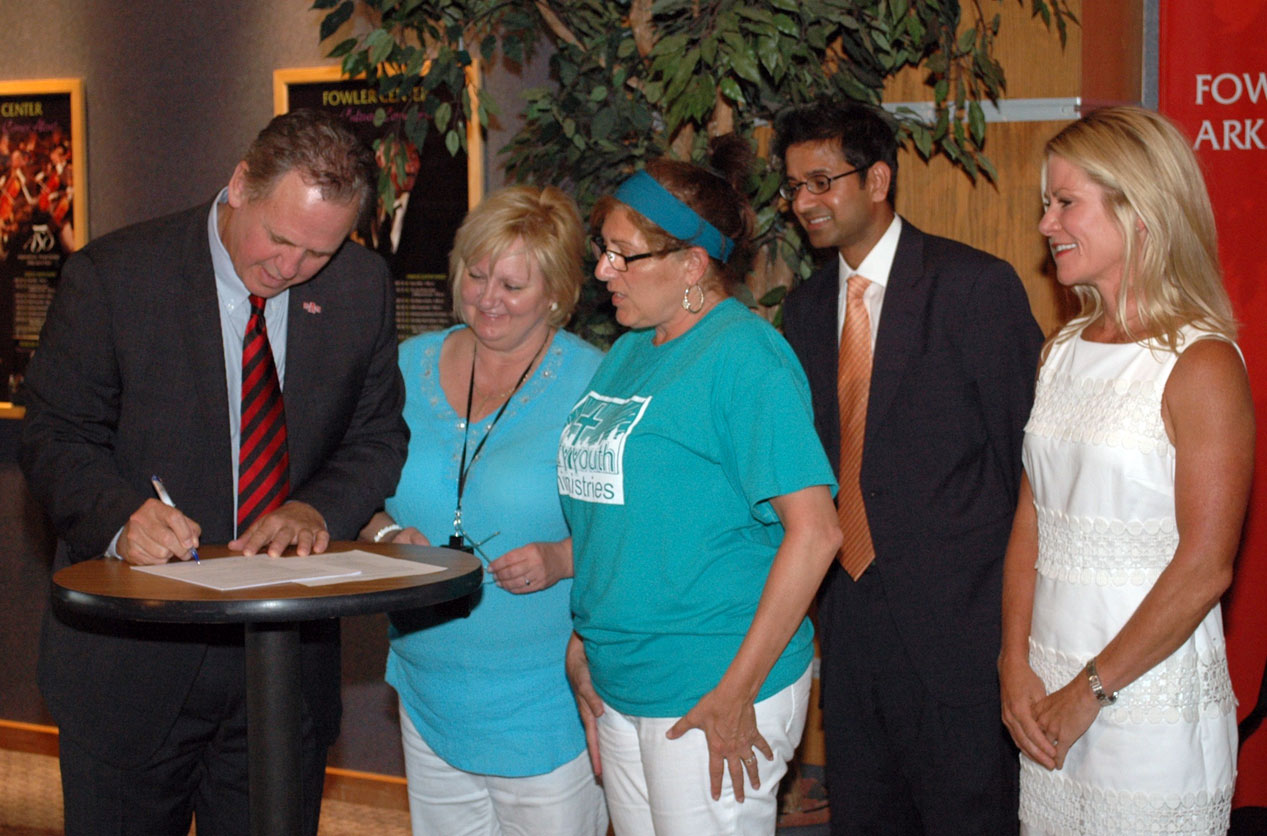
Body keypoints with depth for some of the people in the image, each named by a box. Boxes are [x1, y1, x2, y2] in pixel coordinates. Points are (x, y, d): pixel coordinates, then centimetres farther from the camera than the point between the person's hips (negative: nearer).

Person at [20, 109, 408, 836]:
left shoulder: (363, 287, 0)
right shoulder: (112, 275, -8)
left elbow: (380, 437, 7)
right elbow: (55, 437, -6)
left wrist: (319, 508, -14)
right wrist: (121, 517, -26)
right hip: (131, 656, -2)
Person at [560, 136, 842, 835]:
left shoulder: (743, 355, -14)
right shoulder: (629, 352, 11)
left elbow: (814, 531, -20)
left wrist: (737, 692, -20)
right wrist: (582, 644, 10)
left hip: (711, 697, -8)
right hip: (619, 684, 8)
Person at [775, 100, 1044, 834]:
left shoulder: (976, 286, -9)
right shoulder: (807, 307, 11)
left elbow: (1026, 449, -8)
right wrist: (820, 574, 7)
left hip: (956, 615, -6)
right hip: (849, 607, 6)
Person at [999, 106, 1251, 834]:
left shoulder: (1201, 364, -12)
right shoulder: (1065, 352, 9)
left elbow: (1204, 568, -16)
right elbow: (1032, 521, 9)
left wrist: (1092, 691, -13)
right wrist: (1017, 666, -1)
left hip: (1150, 699, -6)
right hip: (1048, 697, 6)